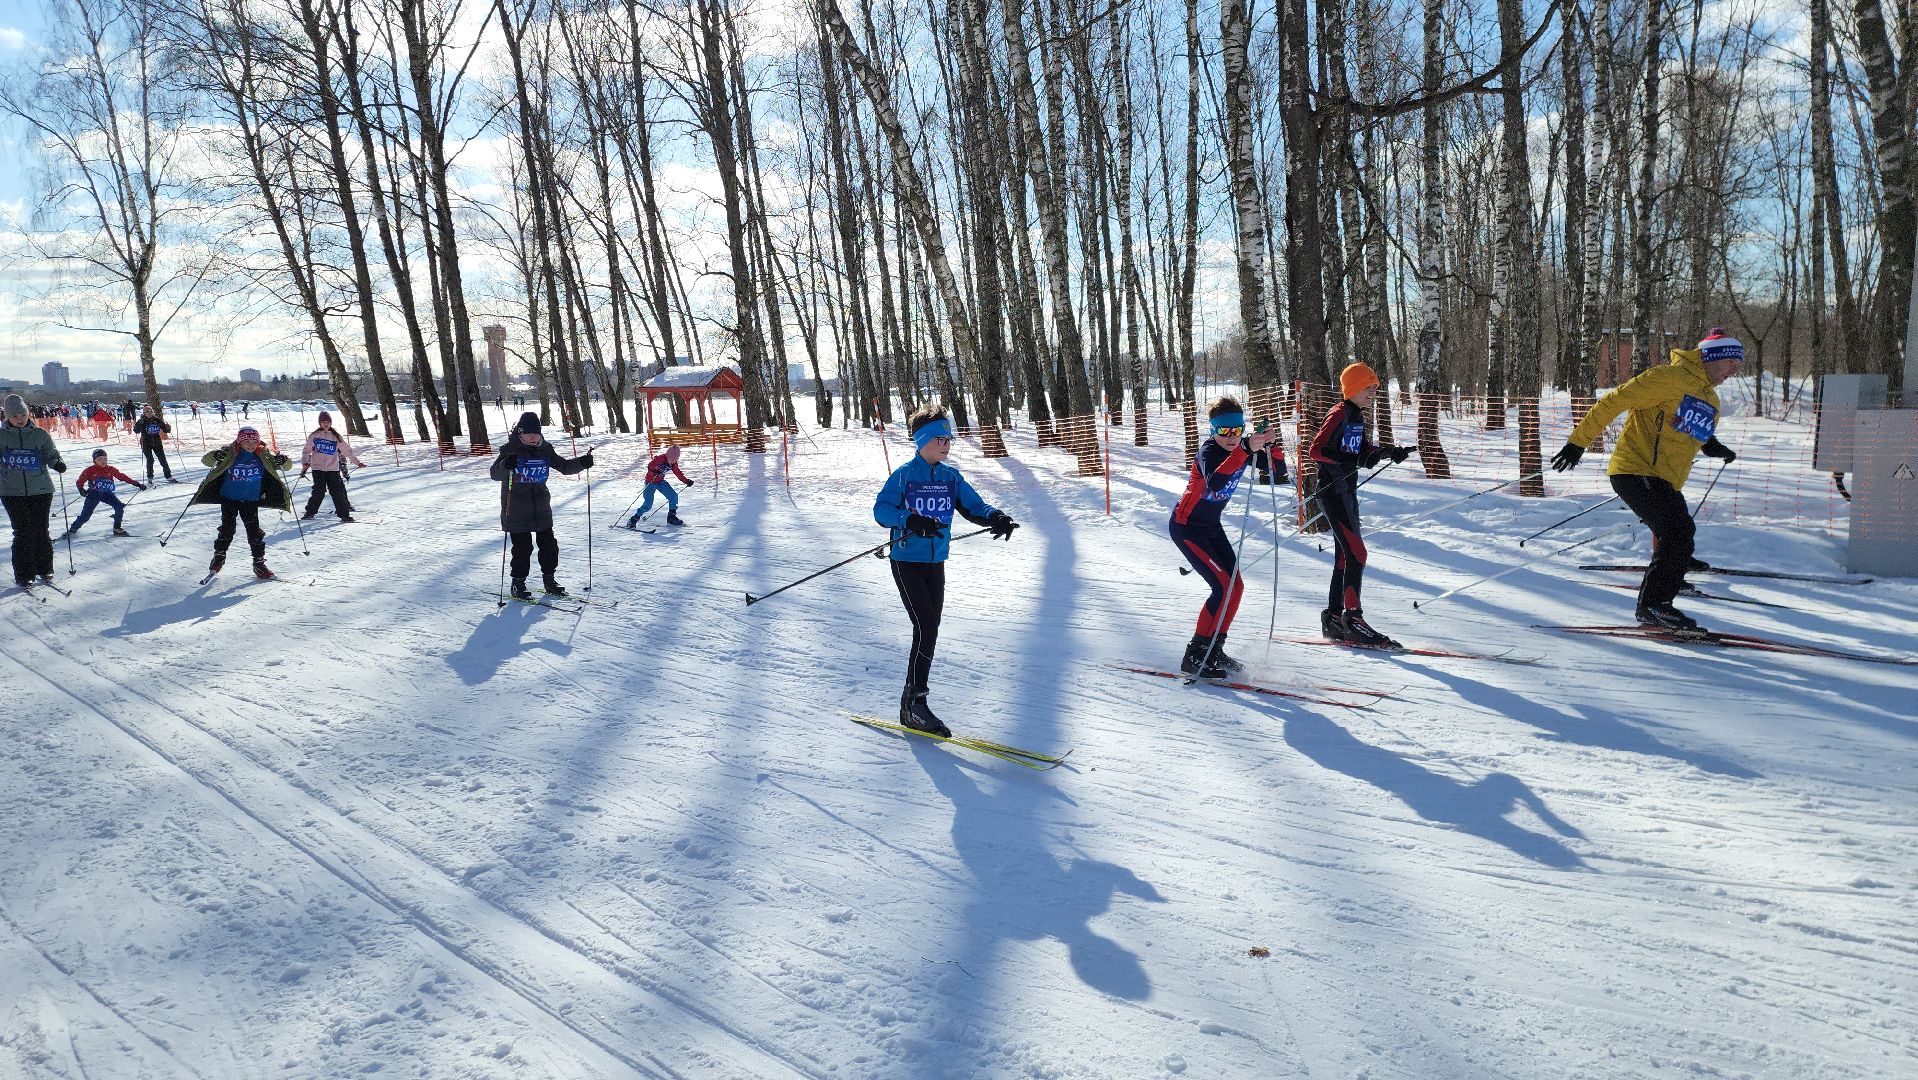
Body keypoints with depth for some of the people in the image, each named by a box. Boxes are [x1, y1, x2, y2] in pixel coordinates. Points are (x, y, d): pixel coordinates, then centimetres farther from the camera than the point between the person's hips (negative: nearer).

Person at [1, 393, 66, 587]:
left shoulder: (40, 434, 4)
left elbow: (52, 454, 5)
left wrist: (57, 464, -17)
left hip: (41, 490, 0)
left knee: (41, 531, 3)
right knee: (23, 533, -3)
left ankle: (45, 570, 17)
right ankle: (23, 575, 6)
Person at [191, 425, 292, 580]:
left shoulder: (263, 456, -3)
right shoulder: (229, 453, -8)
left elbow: (287, 465, 1)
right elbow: (206, 461, -10)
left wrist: (282, 461, -24)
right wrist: (215, 456, -33)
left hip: (251, 500, 1)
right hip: (229, 498, -1)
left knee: (254, 531, 0)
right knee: (227, 528, 2)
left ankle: (259, 563, 8)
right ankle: (219, 557, 21)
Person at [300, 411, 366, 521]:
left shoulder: (336, 437, 7)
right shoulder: (314, 436, 6)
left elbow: (347, 450, 9)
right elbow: (306, 450, 12)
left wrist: (357, 462, 6)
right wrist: (304, 462, -3)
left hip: (333, 469, 1)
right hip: (318, 468, -1)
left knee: (338, 491, -3)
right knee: (319, 491, -10)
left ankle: (344, 514, 1)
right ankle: (309, 513, 3)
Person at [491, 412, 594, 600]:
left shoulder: (544, 449, 4)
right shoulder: (510, 450, -9)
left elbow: (563, 466, 12)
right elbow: (495, 474, -18)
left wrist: (581, 462, -5)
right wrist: (505, 465, -40)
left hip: (541, 507, 5)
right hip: (517, 509, -4)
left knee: (549, 544, 7)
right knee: (522, 548, -2)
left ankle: (549, 580, 21)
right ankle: (518, 583, 11)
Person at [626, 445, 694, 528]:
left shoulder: (674, 463, -5)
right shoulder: (660, 459, -25)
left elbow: (678, 473, 6)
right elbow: (649, 466, -33)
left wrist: (687, 481, -2)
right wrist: (654, 471, -54)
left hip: (661, 482, 6)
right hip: (651, 482, -6)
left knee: (674, 496, -5)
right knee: (648, 504, -18)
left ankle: (671, 518, 11)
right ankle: (633, 520, -7)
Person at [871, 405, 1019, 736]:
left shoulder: (951, 477, 8)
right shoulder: (904, 475, -9)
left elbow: (973, 506, 5)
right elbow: (881, 509, -17)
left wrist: (995, 517, -17)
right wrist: (910, 520, -36)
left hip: (936, 565, 6)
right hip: (907, 563, -6)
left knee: (929, 633, 8)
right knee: (925, 628, -16)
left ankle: (913, 703, 19)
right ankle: (914, 702, -7)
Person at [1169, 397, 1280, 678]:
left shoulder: (1244, 446, -4)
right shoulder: (1208, 451, -25)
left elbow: (1278, 476, -5)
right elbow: (1214, 484, -47)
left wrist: (1273, 446, -22)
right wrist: (1245, 450, -53)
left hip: (1211, 526, 8)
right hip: (1186, 527, -8)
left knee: (1236, 586, 4)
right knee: (1224, 587, -16)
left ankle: (1213, 649, 18)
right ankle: (1195, 656, -9)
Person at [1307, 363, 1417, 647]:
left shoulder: (1357, 415, 14)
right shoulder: (1339, 414, -14)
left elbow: (1363, 449, 23)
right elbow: (1315, 450, -21)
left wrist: (1390, 452, 6)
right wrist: (1354, 461, -29)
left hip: (1347, 491, 10)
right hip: (1332, 491, -10)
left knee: (1345, 556, 12)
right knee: (1356, 554, -14)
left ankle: (1333, 618, 19)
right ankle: (1353, 620, -13)